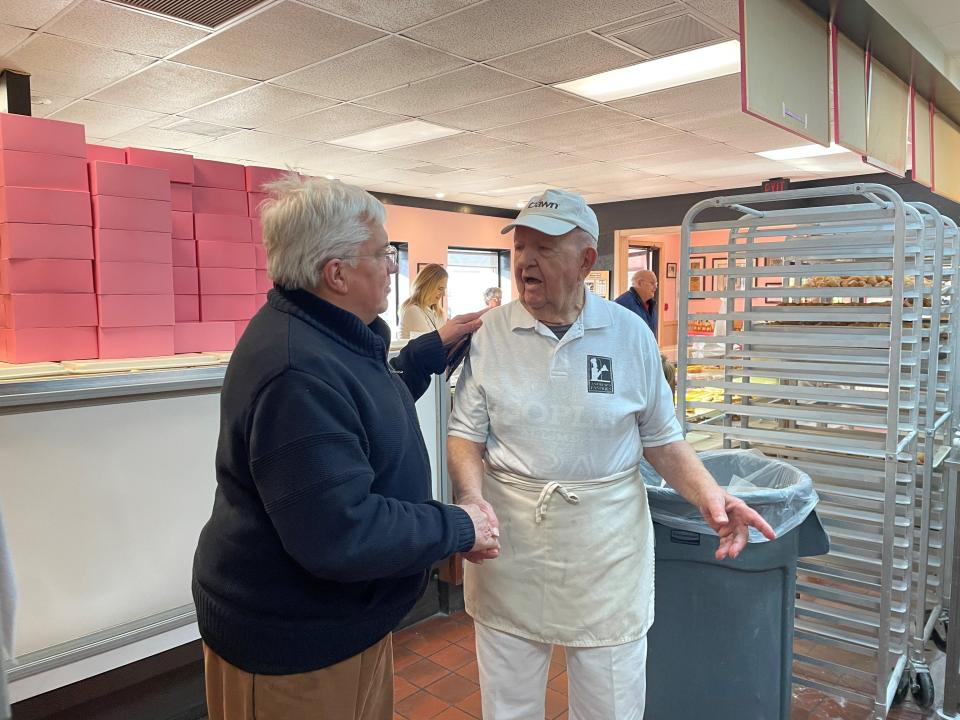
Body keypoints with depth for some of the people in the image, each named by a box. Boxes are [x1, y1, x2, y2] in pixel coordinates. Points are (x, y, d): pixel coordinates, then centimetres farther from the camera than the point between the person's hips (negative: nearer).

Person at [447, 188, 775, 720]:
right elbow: (466, 435, -1)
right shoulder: (490, 333, -4)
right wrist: (471, 498, -19)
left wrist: (709, 494, -12)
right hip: (507, 547, 0)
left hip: (608, 553, 0)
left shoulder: (630, 333, -2)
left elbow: (661, 438, 4)